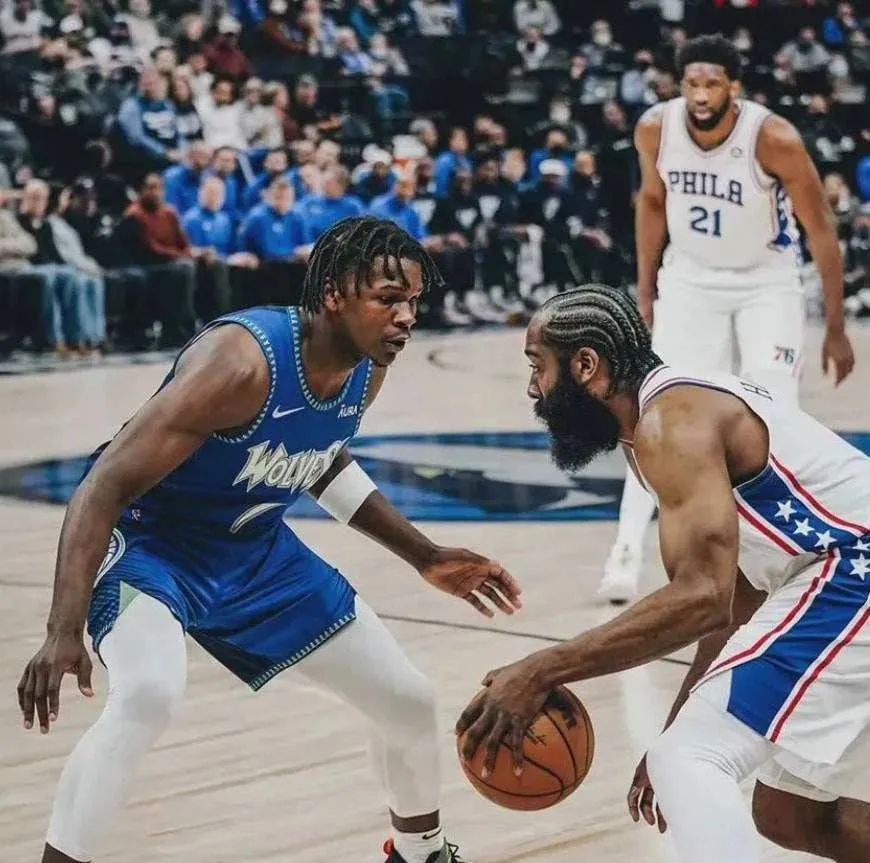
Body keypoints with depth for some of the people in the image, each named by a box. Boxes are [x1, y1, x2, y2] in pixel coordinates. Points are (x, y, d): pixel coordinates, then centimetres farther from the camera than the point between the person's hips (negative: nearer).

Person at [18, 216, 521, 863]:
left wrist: (426, 558, 14)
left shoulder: (368, 370, -9)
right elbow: (106, 484, -33)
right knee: (148, 696, -38)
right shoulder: (241, 361, -32)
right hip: (152, 545, -7)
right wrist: (63, 632, -42)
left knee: (410, 702, 10)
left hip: (257, 551, 7)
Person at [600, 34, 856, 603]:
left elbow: (821, 229, -18)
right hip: (690, 279, 2)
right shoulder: (656, 128, -17)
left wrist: (836, 329, -16)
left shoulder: (774, 138, -27)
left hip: (767, 283, -2)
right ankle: (628, 551, -4)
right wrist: (646, 290, 5)